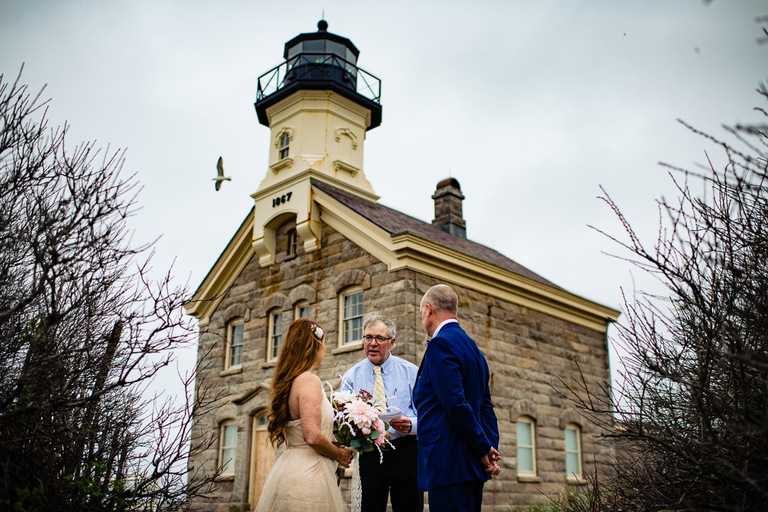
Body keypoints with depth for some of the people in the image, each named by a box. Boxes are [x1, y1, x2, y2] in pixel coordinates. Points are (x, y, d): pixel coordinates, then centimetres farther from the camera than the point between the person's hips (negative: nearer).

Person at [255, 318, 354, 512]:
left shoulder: (287, 381, 12)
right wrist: (339, 454, -6)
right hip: (307, 474, -9)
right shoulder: (309, 380, -14)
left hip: (289, 469, 9)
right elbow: (313, 436, -23)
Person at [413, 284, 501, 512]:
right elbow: (486, 407, 16)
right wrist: (491, 449, 8)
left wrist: (485, 450, -10)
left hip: (449, 466, -10)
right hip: (474, 467, 10)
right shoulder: (472, 347, 18)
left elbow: (456, 404, -19)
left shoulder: (441, 344, -11)